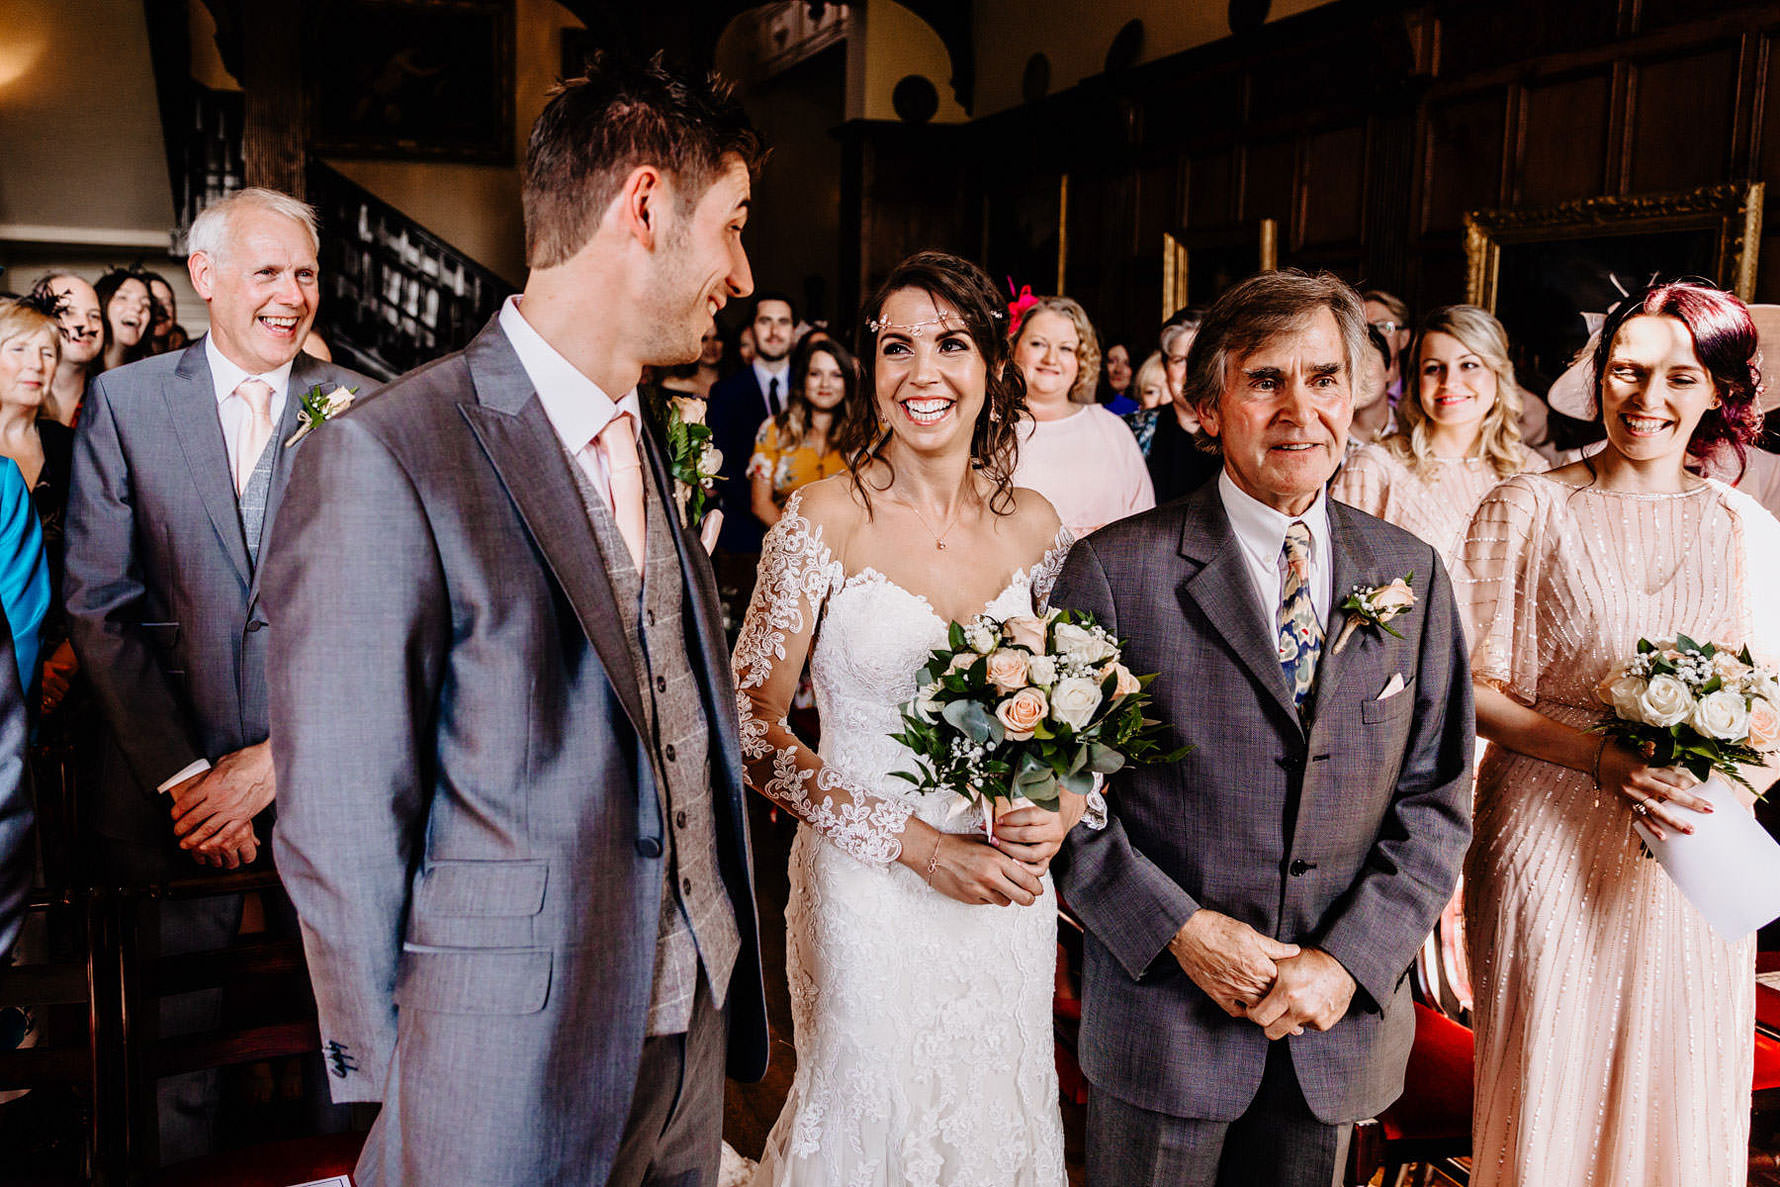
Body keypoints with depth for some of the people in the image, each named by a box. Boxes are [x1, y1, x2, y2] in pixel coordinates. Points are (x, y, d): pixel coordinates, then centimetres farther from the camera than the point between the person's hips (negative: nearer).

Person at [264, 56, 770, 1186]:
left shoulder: (648, 440, 5)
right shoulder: (386, 459, -20)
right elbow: (342, 837, -15)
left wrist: (728, 980, 9)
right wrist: (403, 1096, -7)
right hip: (510, 1089, -7)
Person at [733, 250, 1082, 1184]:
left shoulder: (1031, 522, -1)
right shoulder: (826, 518, -12)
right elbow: (753, 730, -12)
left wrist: (1065, 803, -10)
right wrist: (916, 842, -18)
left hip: (1008, 891, 4)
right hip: (868, 891, -4)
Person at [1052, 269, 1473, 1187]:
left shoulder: (1412, 577, 2)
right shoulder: (1116, 570, -10)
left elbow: (1436, 796, 2)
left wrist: (1350, 958, -9)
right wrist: (1179, 929, -14)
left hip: (1342, 1023, 3)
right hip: (1164, 1012, -3)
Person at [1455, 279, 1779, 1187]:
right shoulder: (1527, 509, -4)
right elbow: (1477, 688, -6)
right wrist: (1602, 755, -19)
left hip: (1693, 864, 3)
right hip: (1549, 846, -2)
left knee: (1677, 1098, 14)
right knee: (1545, 1089, 8)